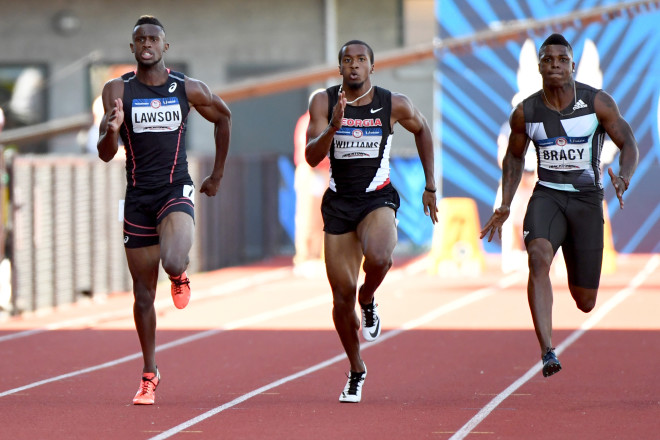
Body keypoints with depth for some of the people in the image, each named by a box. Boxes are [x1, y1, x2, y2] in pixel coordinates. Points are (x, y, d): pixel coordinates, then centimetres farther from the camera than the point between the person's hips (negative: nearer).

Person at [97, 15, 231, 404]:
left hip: (176, 192, -2)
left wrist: (218, 175, 19)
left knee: (173, 262, -30)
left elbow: (223, 117, 17)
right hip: (138, 196, 2)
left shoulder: (189, 89, -2)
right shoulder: (118, 90, -2)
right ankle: (150, 376, 21)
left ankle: (180, 275, 9)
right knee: (143, 294, 6)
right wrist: (111, 131, -29)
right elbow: (106, 154, -6)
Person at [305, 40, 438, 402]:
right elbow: (311, 158, -10)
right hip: (338, 202, 2)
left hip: (378, 199, -1)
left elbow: (422, 130, 17)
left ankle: (368, 300, 2)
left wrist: (430, 187, 16)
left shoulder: (394, 105, -3)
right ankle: (356, 370, 23)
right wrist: (333, 127, -28)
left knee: (378, 257, -35)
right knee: (342, 294, 2)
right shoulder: (323, 103, -3)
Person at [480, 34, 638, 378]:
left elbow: (629, 145, -3)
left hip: (587, 198, -1)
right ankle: (547, 353, -39)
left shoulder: (597, 103, -7)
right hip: (547, 195, 1)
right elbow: (514, 158, 15)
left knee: (585, 302, 3)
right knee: (538, 256, -32)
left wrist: (623, 177, -24)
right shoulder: (525, 112, -1)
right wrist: (505, 206, 8)